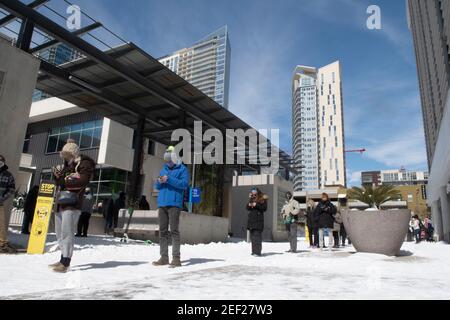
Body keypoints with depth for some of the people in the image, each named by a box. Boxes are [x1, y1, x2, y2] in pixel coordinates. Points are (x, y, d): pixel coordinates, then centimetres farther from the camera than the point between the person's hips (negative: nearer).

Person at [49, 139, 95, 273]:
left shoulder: (85, 164, -1)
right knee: (59, 233, 11)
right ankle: (63, 259, 20)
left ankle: (65, 263, -11)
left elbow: (81, 181, -15)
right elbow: (59, 183, 25)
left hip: (72, 203, -9)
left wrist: (64, 181, -9)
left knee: (67, 233, -13)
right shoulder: (67, 165, 23)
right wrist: (57, 175, 5)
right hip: (61, 202, 9)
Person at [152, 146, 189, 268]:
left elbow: (184, 183, -13)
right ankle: (164, 257, 13)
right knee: (162, 231, 7)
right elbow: (157, 186, 20)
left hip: (174, 203, -6)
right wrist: (159, 181, -3)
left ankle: (176, 258, -4)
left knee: (174, 230, -8)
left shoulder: (182, 169, 3)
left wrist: (169, 179, -17)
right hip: (162, 204, 6)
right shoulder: (164, 169, 21)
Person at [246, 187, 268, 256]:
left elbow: (264, 208, -9)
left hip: (258, 220, -6)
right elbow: (247, 208, 15)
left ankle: (258, 252, -10)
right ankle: (254, 251, 14)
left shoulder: (262, 199, 1)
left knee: (257, 236, -11)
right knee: (252, 236, 8)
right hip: (251, 220, 7)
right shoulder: (251, 199, 19)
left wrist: (256, 205, -15)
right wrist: (249, 204, -4)